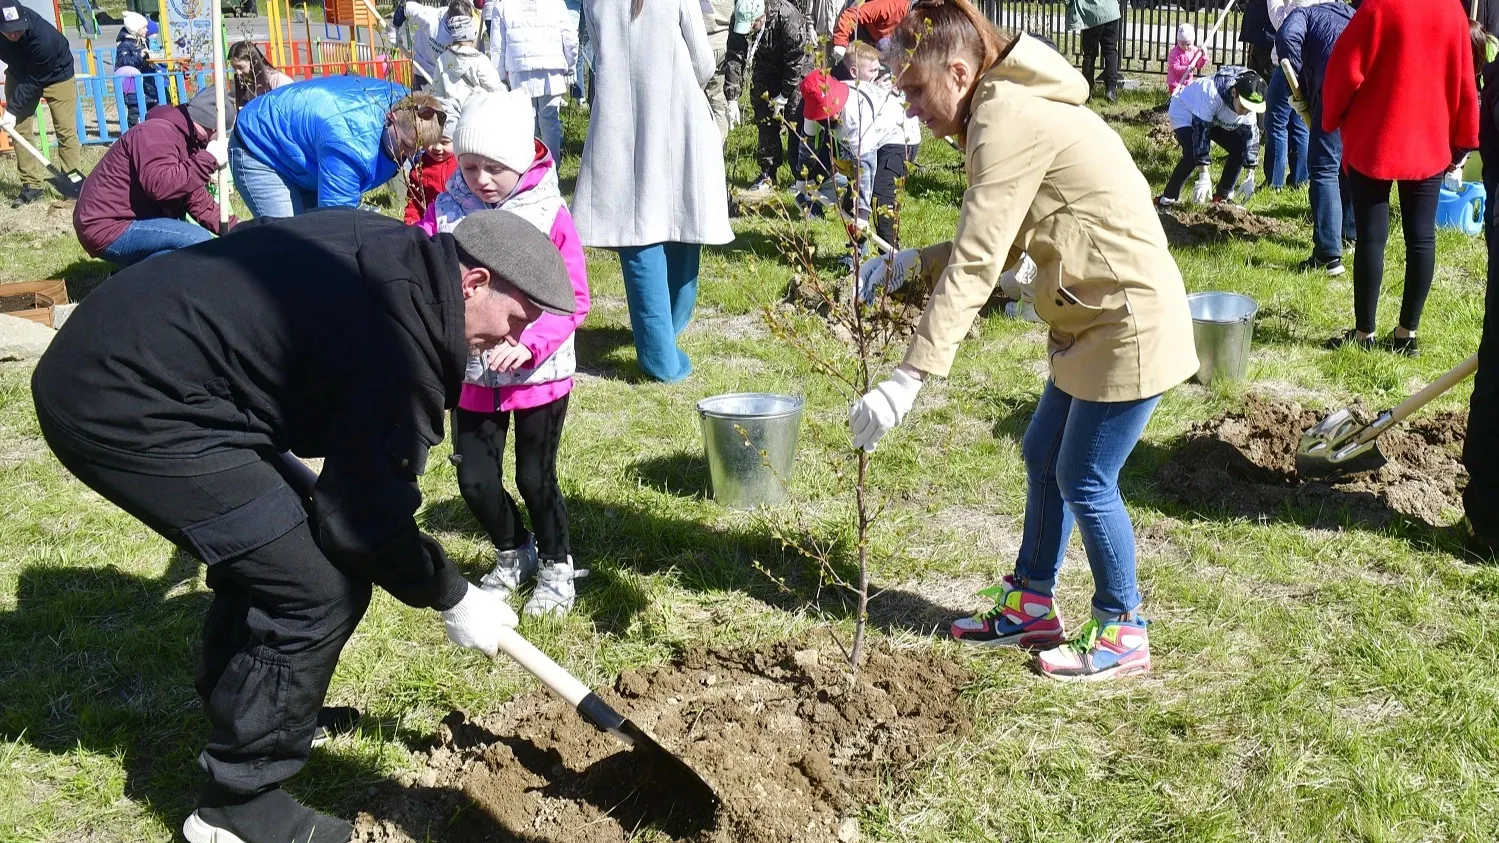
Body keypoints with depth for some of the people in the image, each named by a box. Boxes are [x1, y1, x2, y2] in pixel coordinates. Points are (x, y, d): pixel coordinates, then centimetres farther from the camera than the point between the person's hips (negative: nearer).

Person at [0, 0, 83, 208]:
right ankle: (31, 185, 5)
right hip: (19, 73, 4)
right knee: (19, 129, -1)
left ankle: (75, 180, 3)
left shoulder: (43, 37, -40)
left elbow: (34, 81, -29)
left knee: (66, 129, -7)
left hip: (55, 73, -4)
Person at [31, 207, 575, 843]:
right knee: (321, 587, -8)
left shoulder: (390, 249, 8)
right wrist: (452, 597, 2)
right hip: (127, 408, -10)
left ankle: (237, 712, 40)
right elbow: (366, 517, -13)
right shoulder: (401, 341, -20)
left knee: (275, 544, 23)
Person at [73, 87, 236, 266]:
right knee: (199, 241, -24)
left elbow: (196, 200, 14)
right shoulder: (158, 133, -18)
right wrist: (209, 159, -28)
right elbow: (160, 185, -35)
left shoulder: (186, 142, 15)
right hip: (109, 228, -11)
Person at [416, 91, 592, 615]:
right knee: (475, 480, 7)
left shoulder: (549, 214, -11)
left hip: (538, 374, -3)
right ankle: (512, 556, 36)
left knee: (535, 478, 6)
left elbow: (572, 300, -11)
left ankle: (556, 567, 31)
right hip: (472, 374, 3)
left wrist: (528, 344, -25)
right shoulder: (447, 210, -3)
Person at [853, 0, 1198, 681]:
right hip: (1091, 318, 10)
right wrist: (912, 262, -3)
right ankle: (1031, 604, 31)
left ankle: (1123, 633, 18)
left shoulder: (1007, 120, -21)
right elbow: (998, 244, 9)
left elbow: (976, 265, -28)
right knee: (1043, 455, 17)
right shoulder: (1010, 107, 10)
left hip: (1130, 323, -10)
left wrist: (910, 378, -30)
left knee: (1085, 479, 1)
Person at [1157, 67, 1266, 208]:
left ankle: (1222, 197, 7)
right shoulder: (1212, 94, -42)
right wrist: (1205, 177, -43)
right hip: (1185, 112, -7)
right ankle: (1167, 200, -18)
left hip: (1215, 119, 7)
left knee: (1239, 148, -7)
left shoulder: (1248, 102, -22)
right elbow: (1201, 132, -41)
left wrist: (1250, 178, -20)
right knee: (1193, 154, -29)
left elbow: (1251, 137, -15)